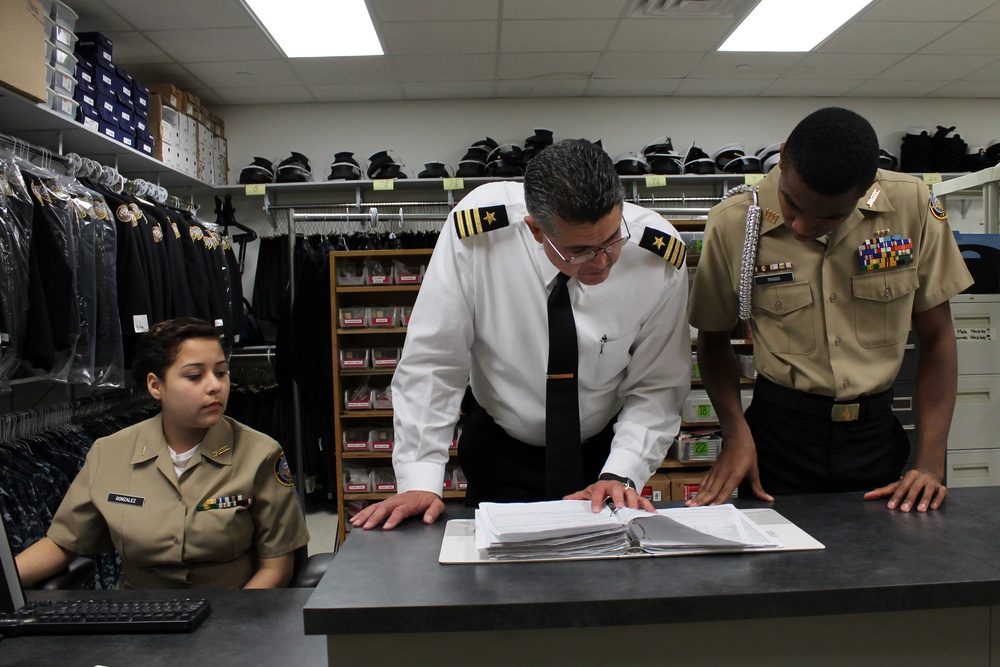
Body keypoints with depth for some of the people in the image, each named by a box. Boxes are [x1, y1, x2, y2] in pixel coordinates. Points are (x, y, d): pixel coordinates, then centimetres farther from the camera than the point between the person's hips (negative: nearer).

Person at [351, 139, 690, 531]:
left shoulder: (659, 256, -21)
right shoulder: (476, 230, -26)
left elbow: (657, 388, -12)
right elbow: (431, 362, -19)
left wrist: (620, 475, -25)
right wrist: (419, 481, -23)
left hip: (605, 451, 3)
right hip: (500, 450, -2)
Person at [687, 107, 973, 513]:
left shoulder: (912, 208, -8)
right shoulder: (732, 224, -12)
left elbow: (935, 336, 0)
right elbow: (713, 339, 0)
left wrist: (930, 463, -7)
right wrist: (736, 431, -14)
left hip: (877, 431, 2)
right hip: (779, 432, -1)